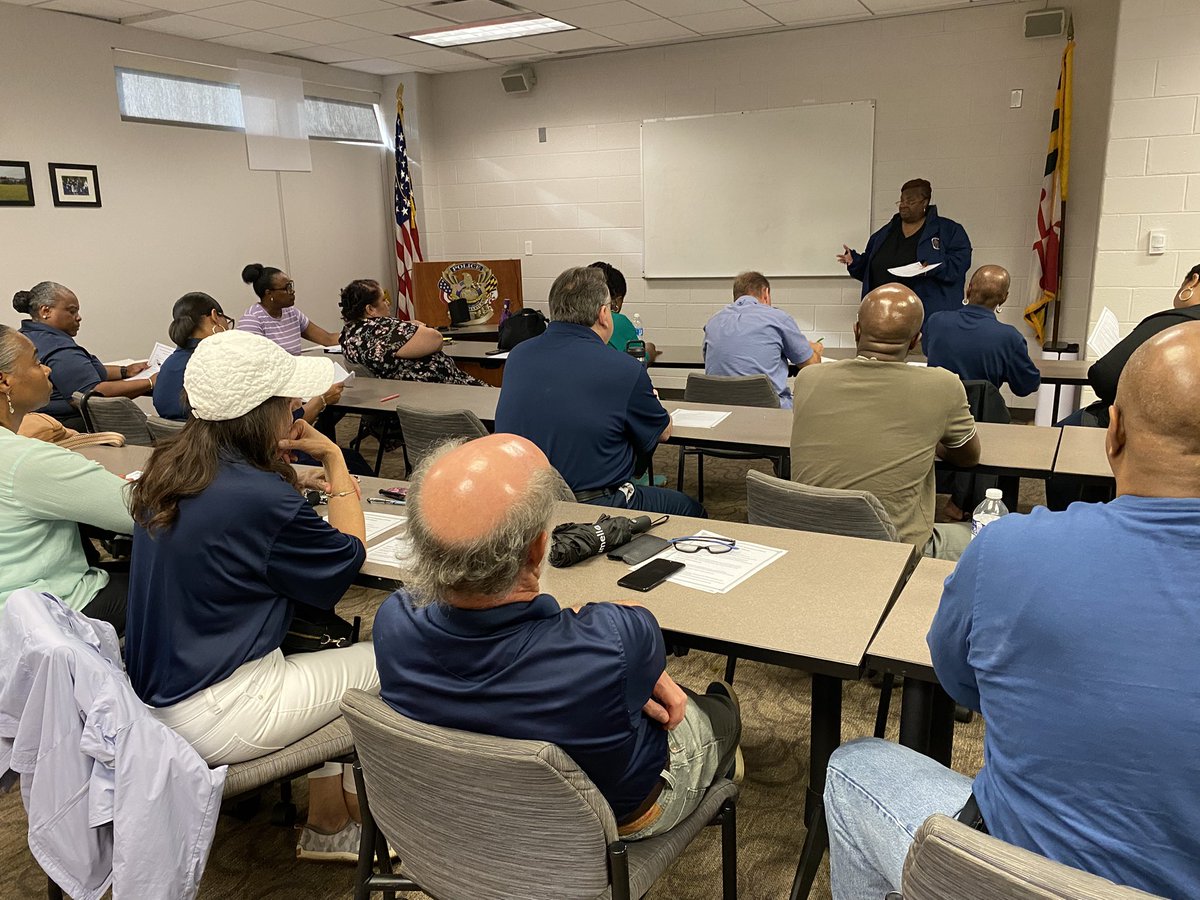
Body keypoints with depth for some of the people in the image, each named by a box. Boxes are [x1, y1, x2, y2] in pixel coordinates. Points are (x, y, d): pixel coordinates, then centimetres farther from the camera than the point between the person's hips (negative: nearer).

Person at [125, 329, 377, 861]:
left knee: (334, 651, 22)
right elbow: (349, 554, -9)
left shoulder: (167, 472, -1)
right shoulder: (260, 499, -27)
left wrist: (294, 482, 10)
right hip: (210, 721, -9)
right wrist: (335, 460, -3)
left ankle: (327, 823, 29)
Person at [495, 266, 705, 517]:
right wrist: (646, 397, 26)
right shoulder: (625, 369, -16)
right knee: (690, 509, 19)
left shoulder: (517, 355, 0)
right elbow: (663, 432, 3)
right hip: (594, 507, -6)